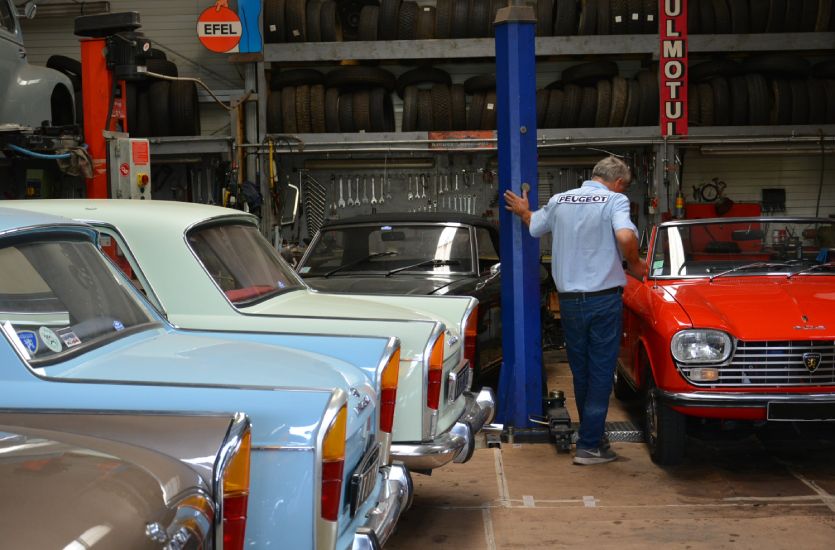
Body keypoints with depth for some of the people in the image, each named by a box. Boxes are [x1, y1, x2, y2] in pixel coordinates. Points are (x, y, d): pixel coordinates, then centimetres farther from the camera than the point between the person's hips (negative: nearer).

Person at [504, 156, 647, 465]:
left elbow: (534, 227, 22)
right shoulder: (615, 200, -10)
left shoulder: (559, 201, 6)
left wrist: (523, 212, 43)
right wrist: (634, 265, -9)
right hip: (604, 299, -5)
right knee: (601, 372, 3)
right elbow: (626, 237, -27)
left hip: (569, 299, 5)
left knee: (580, 372, 17)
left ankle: (592, 434, 30)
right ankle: (589, 445, 2)